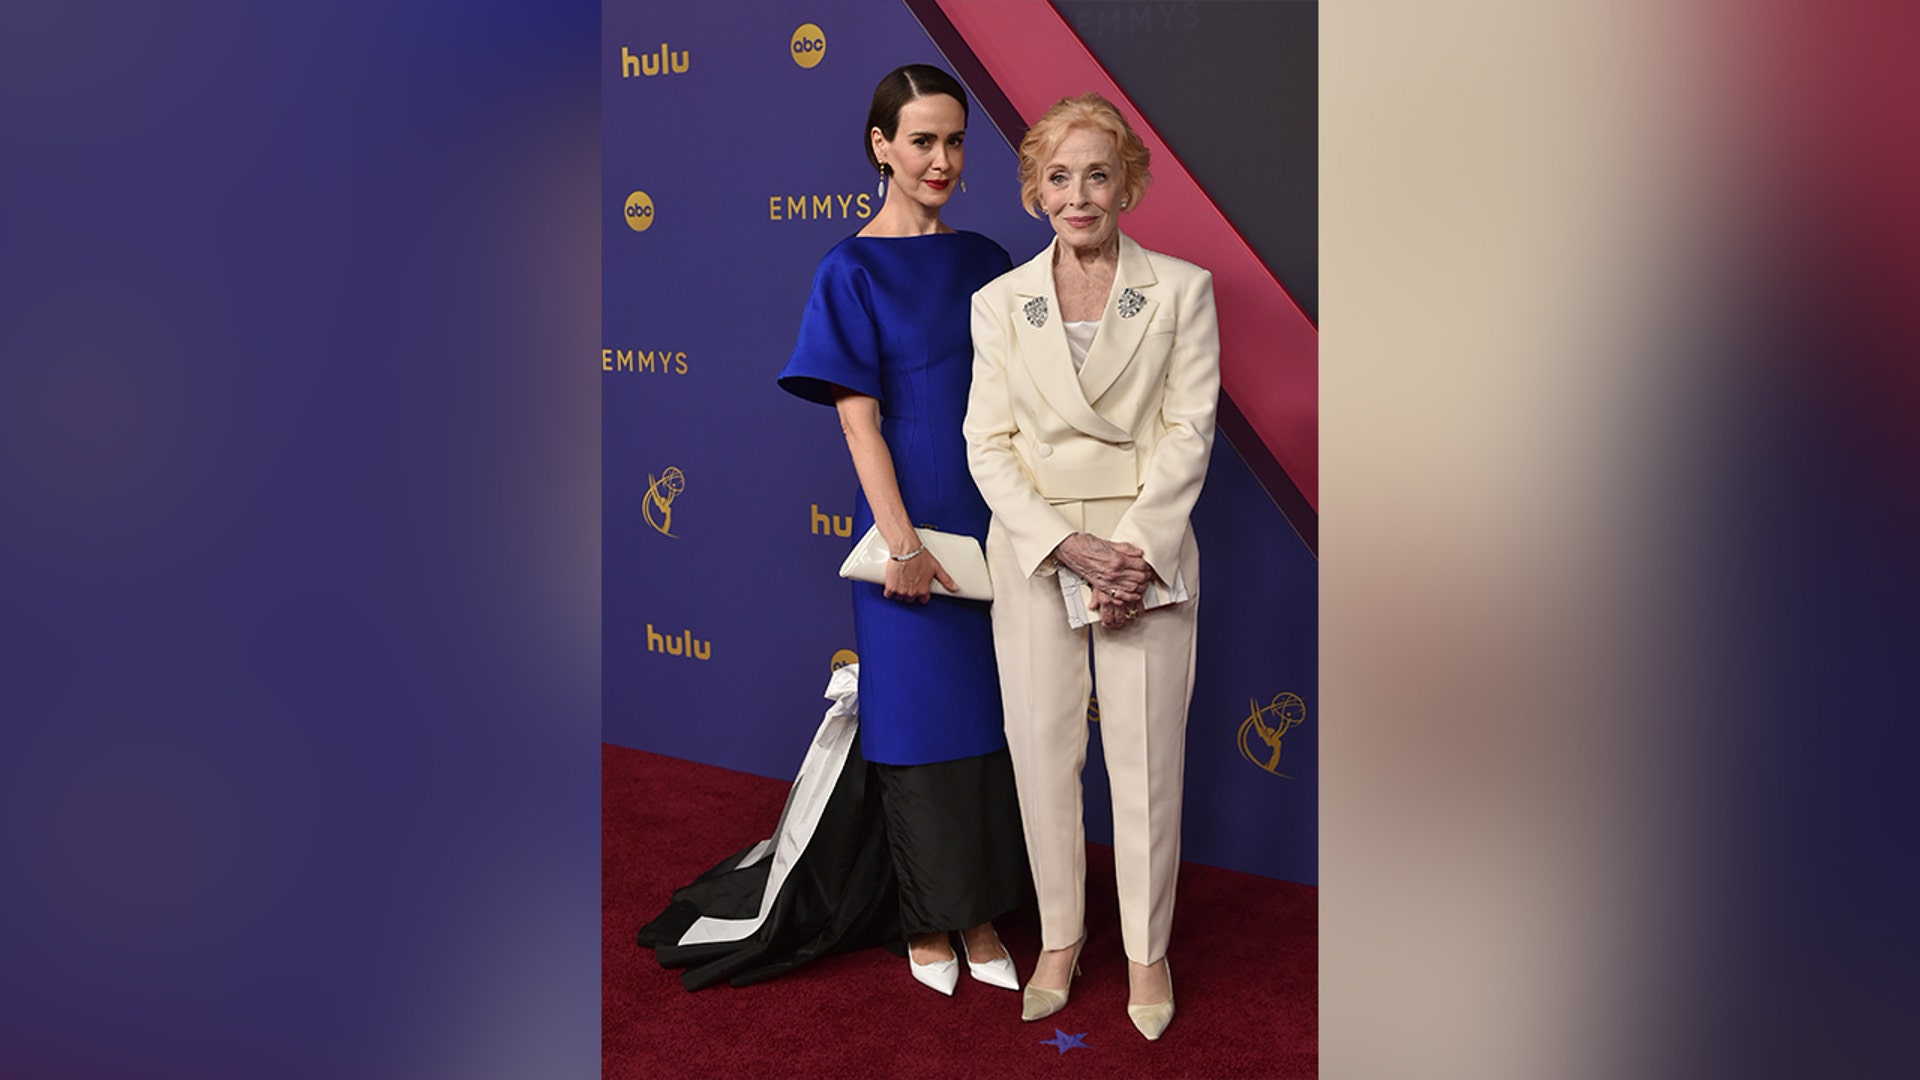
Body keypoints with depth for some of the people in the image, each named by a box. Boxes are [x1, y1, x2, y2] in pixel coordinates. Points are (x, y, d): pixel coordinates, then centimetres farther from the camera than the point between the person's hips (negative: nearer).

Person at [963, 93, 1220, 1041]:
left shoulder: (1183, 290, 0)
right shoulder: (1000, 302, 4)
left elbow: (1190, 431, -4)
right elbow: (988, 444, 0)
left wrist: (1135, 550, -14)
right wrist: (1069, 547, -13)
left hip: (1146, 551, -1)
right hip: (1033, 552, 2)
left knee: (1147, 756, 4)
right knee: (1042, 749, 7)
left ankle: (1147, 949, 22)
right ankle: (1059, 937, 25)